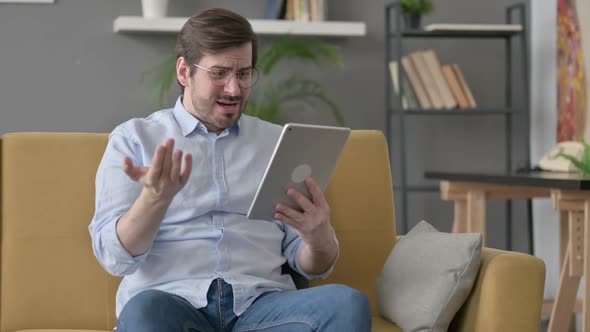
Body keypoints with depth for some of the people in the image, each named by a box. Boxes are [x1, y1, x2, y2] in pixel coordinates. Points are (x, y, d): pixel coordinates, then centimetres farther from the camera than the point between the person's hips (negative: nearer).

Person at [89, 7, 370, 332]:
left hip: (260, 302, 3)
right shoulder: (133, 138, 10)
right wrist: (156, 196, -21)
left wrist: (319, 239, -11)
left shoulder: (279, 142, 17)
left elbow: (312, 266, 14)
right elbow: (115, 256, -1)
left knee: (348, 303, -29)